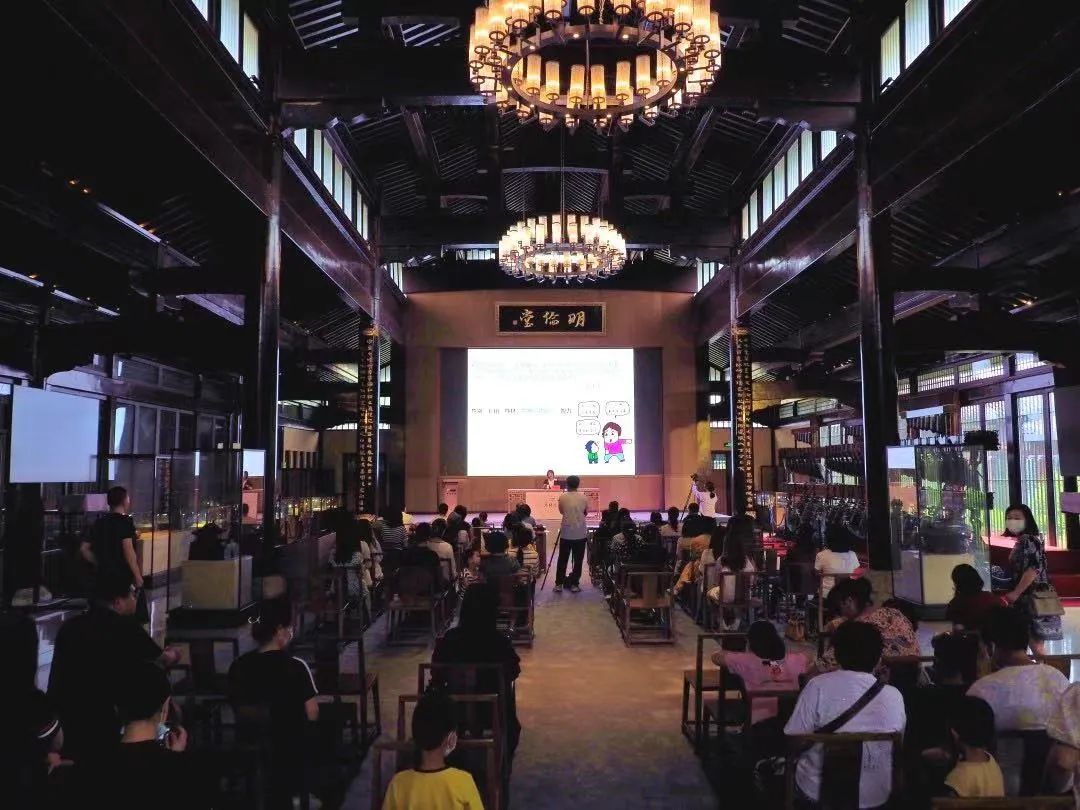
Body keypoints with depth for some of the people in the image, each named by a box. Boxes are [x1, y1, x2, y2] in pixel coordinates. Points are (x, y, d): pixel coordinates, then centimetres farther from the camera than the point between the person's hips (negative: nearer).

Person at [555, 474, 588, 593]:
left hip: (566, 533, 0)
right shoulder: (583, 497, -1)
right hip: (580, 533, 0)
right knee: (578, 560, 6)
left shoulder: (562, 497, -4)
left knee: (562, 559, 8)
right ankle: (574, 584, 6)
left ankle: (558, 584, 9)